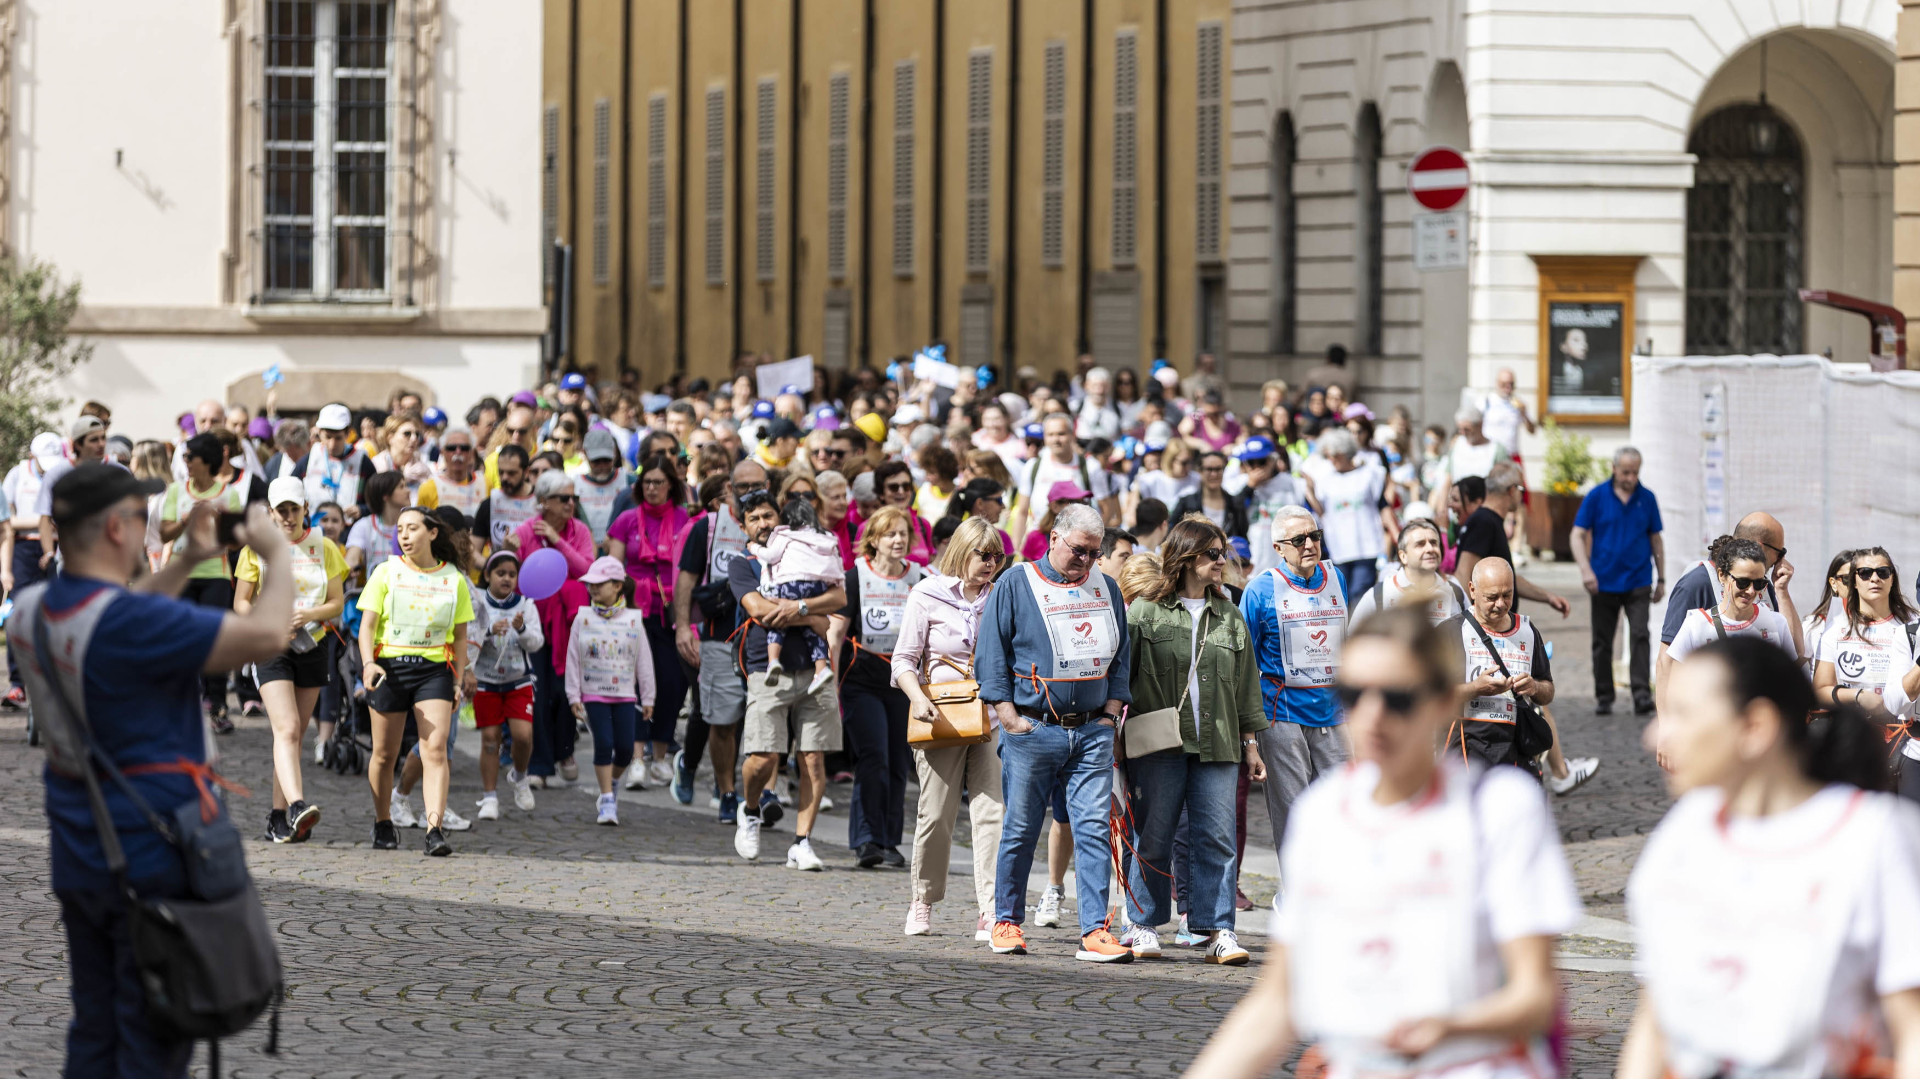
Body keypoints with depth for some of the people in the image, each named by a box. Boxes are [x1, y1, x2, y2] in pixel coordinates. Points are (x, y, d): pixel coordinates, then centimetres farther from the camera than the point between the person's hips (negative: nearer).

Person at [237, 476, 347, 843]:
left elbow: (338, 603, 5)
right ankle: (296, 805, -34)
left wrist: (309, 615, -15)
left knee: (295, 734, 6)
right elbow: (241, 601, 4)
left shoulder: (324, 548, 6)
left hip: (311, 647, 3)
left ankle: (279, 816, 14)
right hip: (271, 649, -3)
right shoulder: (257, 548, 2)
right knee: (287, 729, -19)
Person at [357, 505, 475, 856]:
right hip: (390, 667, 0)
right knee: (385, 754, 7)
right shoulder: (386, 573, 3)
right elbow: (367, 624, 0)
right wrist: (369, 662, -17)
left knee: (435, 750, -15)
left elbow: (460, 635, 14)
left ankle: (435, 829, -20)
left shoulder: (454, 579, 7)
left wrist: (460, 676, 6)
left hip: (434, 669, 0)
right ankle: (383, 824, 26)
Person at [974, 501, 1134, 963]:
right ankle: (1007, 921, 16)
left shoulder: (1105, 588, 14)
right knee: (1021, 830, 3)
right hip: (1033, 730, -3)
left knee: (1094, 829, -5)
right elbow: (991, 655, -1)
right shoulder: (1016, 585, 1)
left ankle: (1095, 931, -7)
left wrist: (1111, 713, 7)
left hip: (1092, 731, 3)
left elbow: (1120, 657, 19)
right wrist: (1010, 717, -7)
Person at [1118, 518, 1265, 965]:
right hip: (1158, 744, -3)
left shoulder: (1230, 618, 15)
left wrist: (1250, 744, 15)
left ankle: (1219, 930, -2)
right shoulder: (1144, 613, 3)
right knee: (1153, 838, 1)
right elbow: (1121, 677, 2)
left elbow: (1245, 685, 19)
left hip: (1217, 744, 3)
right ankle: (1143, 926, 12)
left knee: (1217, 838, -3)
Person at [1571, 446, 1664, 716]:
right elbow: (1578, 535, -1)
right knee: (1602, 643, 6)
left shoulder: (1647, 499, 6)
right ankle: (1603, 697, 17)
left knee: (1640, 636, -13)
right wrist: (1586, 569, -15)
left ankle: (1642, 695, -17)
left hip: (1638, 582, 0)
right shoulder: (1597, 496, -1)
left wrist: (1661, 579, 13)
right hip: (1604, 582, 0)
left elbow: (1655, 539, 14)